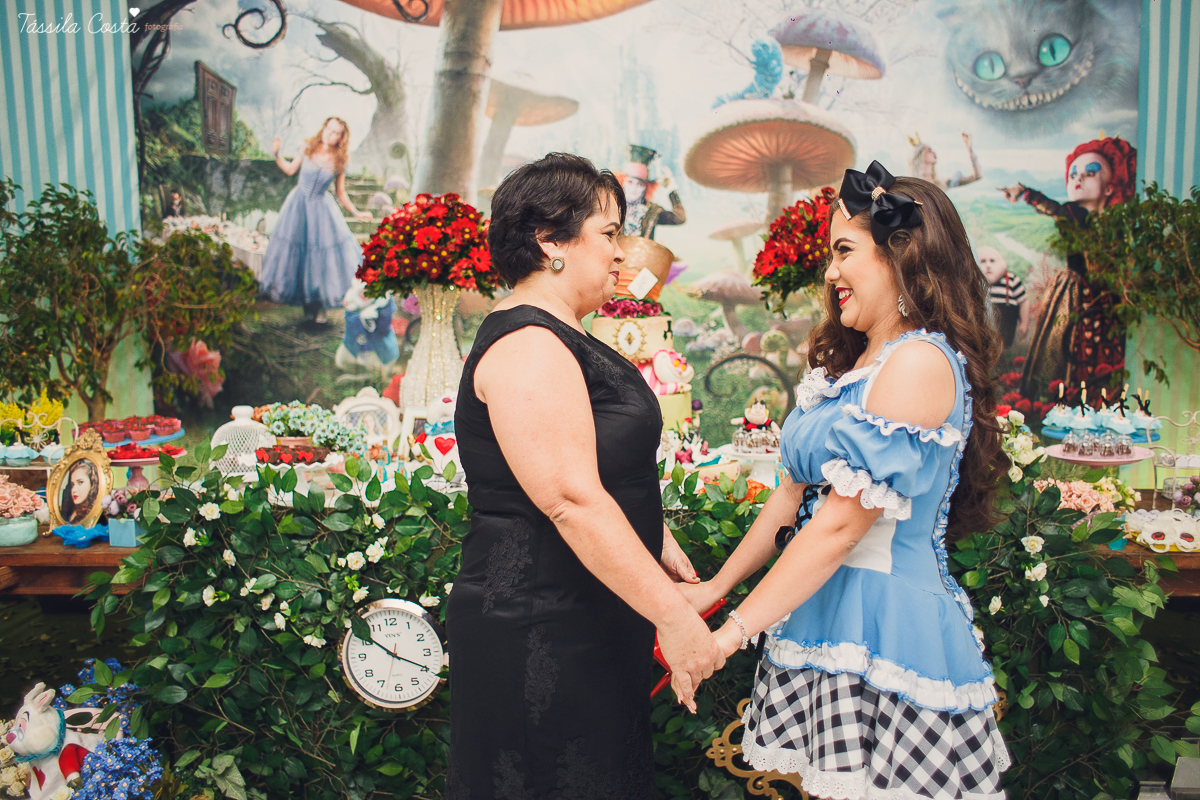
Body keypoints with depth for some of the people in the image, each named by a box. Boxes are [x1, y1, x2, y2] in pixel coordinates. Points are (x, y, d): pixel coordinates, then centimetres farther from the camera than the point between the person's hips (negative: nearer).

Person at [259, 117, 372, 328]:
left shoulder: (338, 163, -5)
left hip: (321, 210, -1)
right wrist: (276, 154, 1)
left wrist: (356, 213, -3)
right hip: (298, 205, 1)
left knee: (322, 257, -3)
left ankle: (320, 307, 9)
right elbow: (291, 169, 10)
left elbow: (341, 194, 3)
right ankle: (307, 306, 17)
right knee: (297, 253, 5)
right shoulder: (308, 149, -3)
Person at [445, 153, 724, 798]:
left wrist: (659, 547, 19)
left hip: (590, 623, 10)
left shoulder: (559, 338, 15)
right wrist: (672, 616, -25)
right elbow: (573, 502, -28)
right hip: (539, 632, -10)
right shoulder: (526, 346, -20)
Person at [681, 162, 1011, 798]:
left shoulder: (920, 363, -15)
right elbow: (796, 492, 16)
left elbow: (842, 523, -19)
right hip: (820, 617, 8)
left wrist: (734, 630, -15)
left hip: (885, 631, -8)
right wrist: (716, 587, 17)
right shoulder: (848, 364, 14)